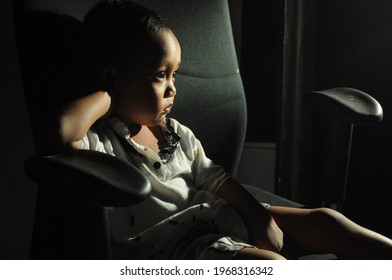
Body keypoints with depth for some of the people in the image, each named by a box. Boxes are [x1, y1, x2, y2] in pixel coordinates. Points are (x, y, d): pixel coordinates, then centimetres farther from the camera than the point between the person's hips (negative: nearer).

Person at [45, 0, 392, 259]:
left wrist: (259, 216, 0)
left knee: (322, 221, -1)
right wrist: (107, 95, -15)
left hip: (223, 218, 9)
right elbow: (63, 131, -33)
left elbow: (214, 177, 14)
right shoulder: (103, 142, -11)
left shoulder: (177, 134, 15)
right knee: (270, 266, -30)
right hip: (171, 245, -8)